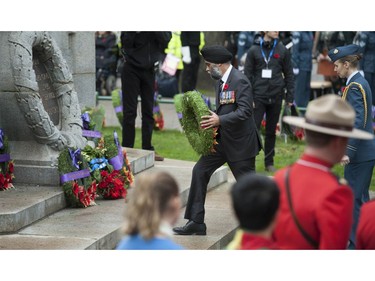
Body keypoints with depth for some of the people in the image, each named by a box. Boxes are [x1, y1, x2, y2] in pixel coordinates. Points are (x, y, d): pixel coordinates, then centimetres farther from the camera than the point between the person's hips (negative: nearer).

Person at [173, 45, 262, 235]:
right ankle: (196, 222, 7)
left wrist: (219, 120, -33)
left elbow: (245, 111, -26)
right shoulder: (221, 81, 11)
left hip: (240, 142, -9)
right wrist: (211, 118, 2)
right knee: (200, 171, 3)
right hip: (222, 140, 9)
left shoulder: (240, 81, -18)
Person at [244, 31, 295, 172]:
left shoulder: (283, 50, 3)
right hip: (258, 97, -2)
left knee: (271, 131, 10)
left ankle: (269, 162, 19)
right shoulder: (254, 50, 0)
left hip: (276, 97, 2)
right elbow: (248, 75, 1)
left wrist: (290, 97, 2)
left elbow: (289, 74, 7)